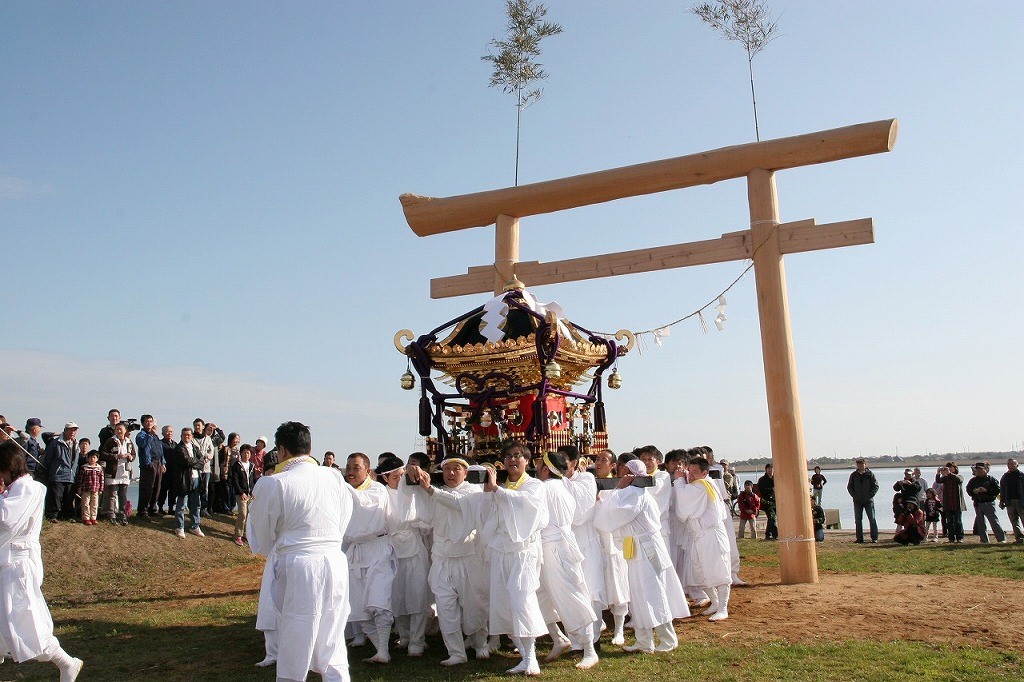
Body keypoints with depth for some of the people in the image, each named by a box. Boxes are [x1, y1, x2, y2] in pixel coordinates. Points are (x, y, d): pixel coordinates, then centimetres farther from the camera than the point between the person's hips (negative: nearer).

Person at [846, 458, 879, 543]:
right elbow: (849, 487, 10)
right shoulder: (853, 475, 6)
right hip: (857, 501, 3)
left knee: (872, 519, -2)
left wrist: (870, 495, -9)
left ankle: (874, 538, 5)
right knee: (858, 520, 4)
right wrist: (854, 496, -3)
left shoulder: (870, 474, 0)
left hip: (868, 500, -2)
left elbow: (876, 486, 0)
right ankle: (859, 538, 11)